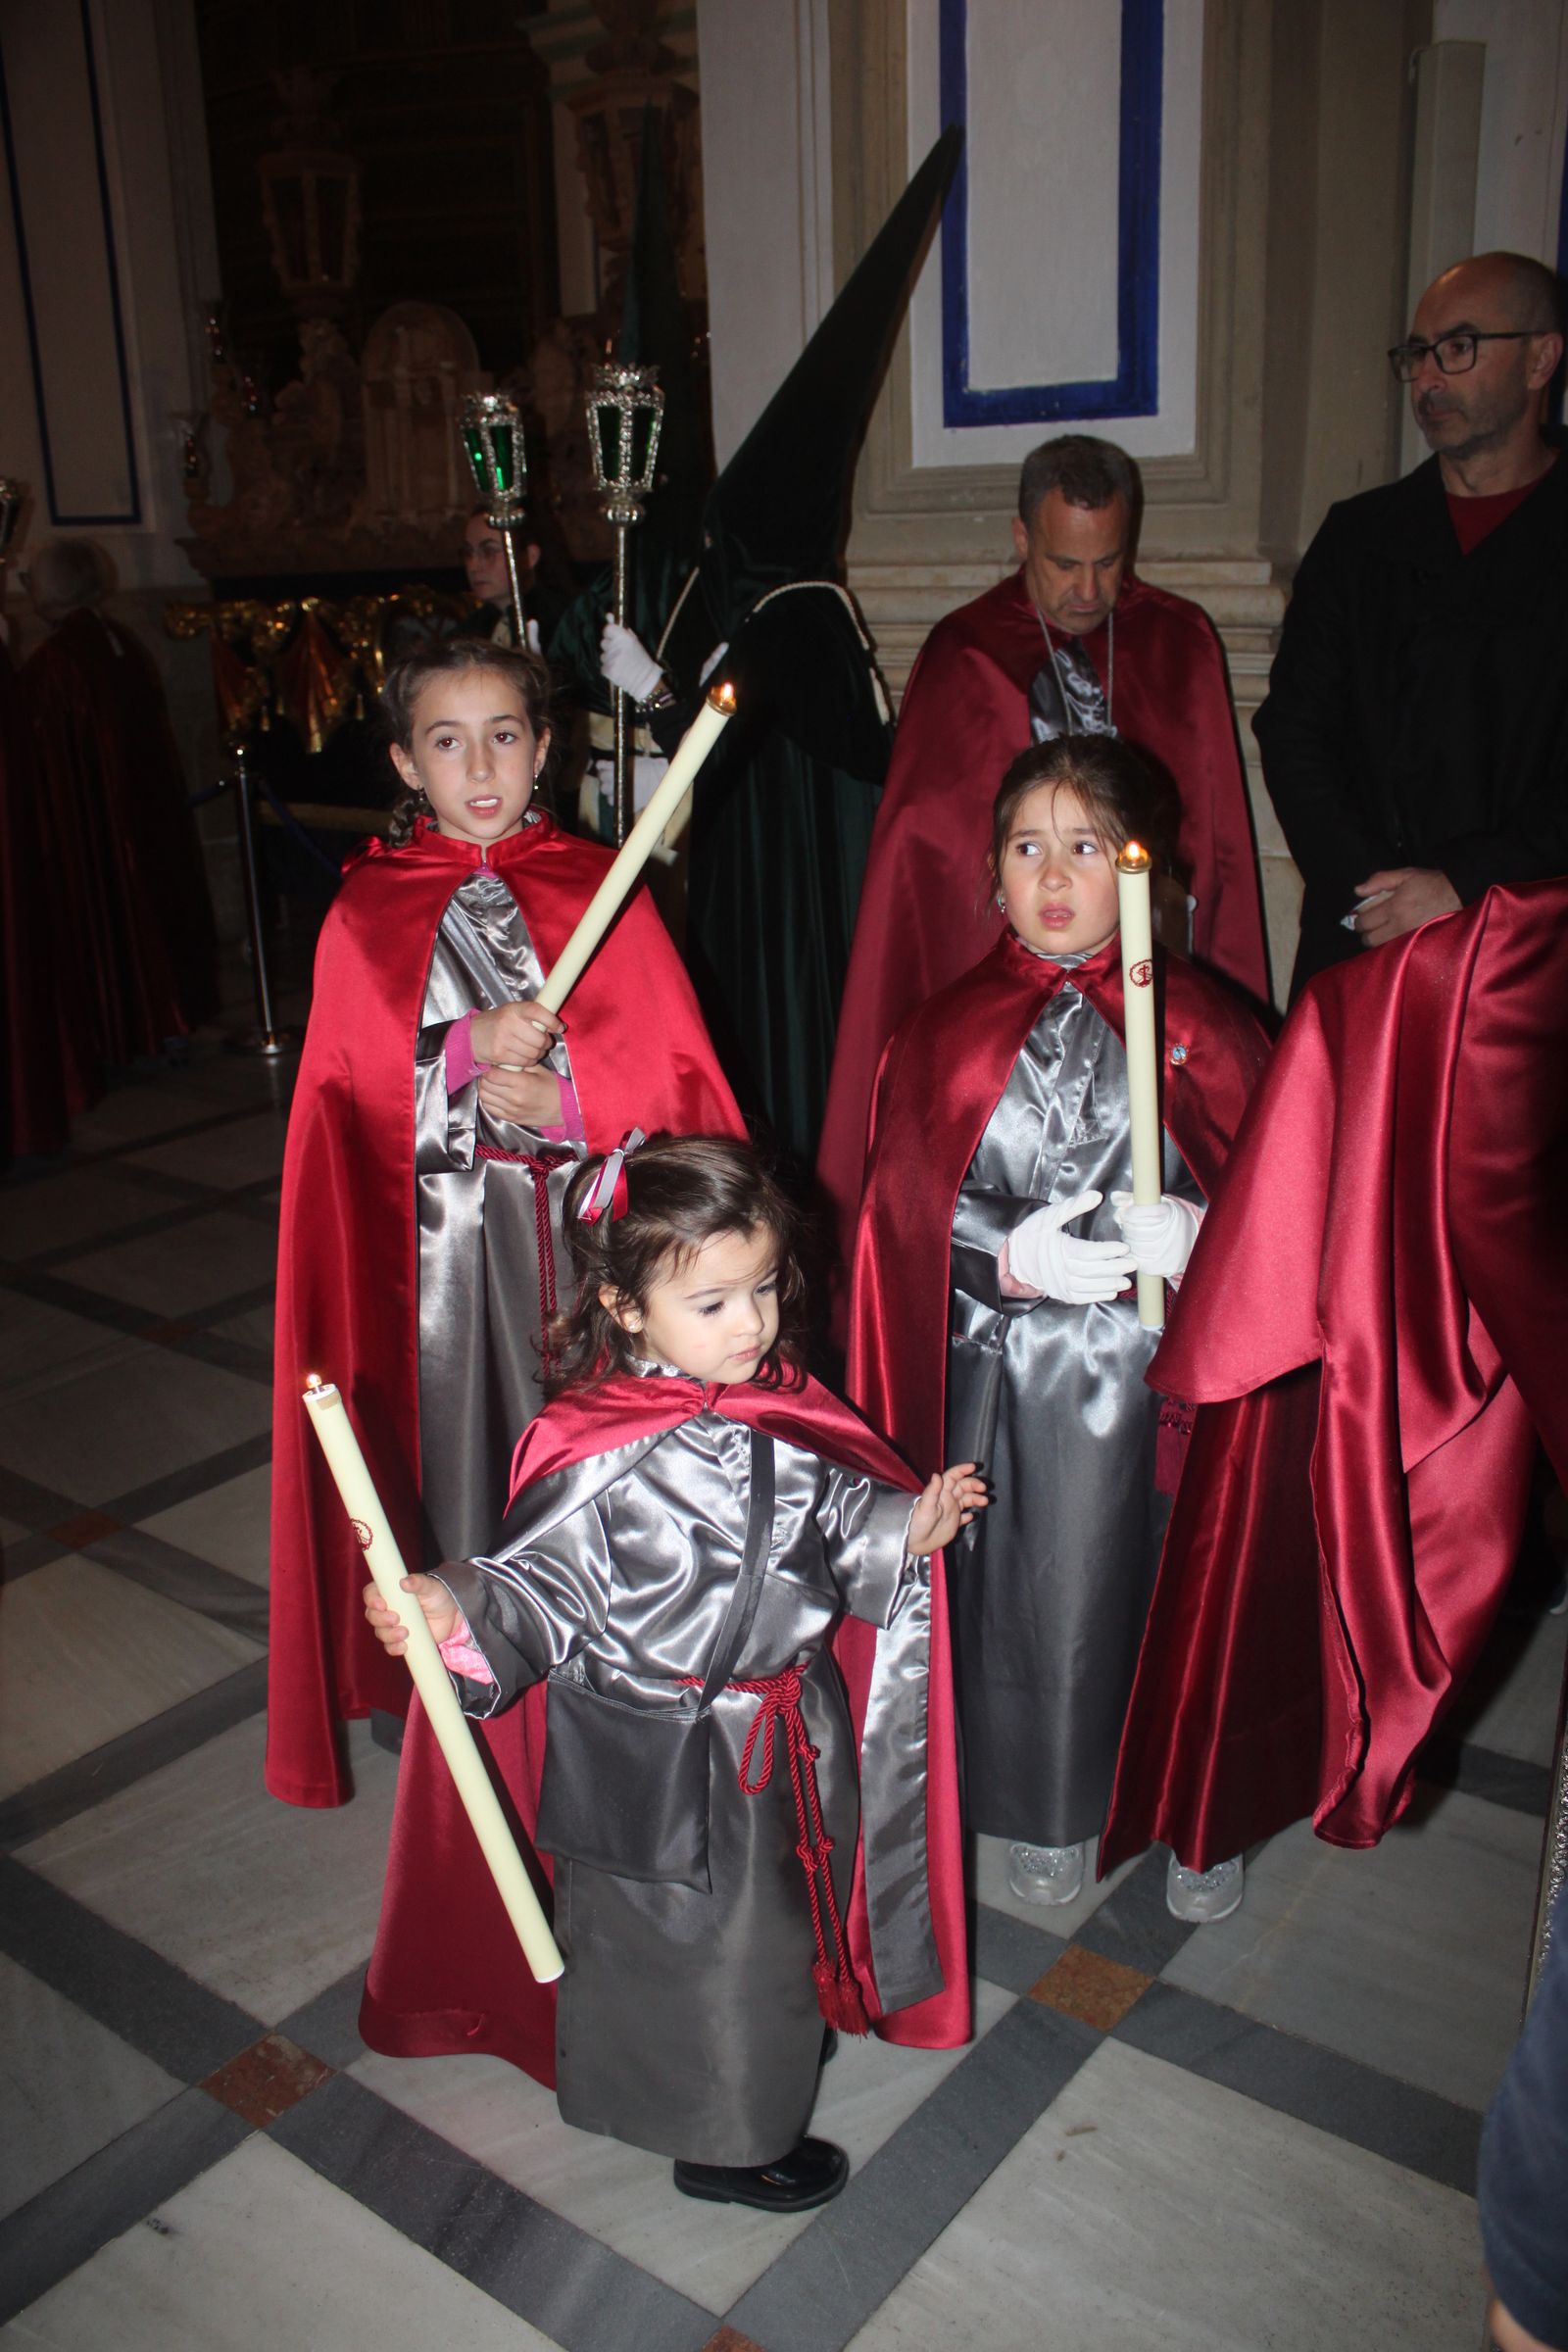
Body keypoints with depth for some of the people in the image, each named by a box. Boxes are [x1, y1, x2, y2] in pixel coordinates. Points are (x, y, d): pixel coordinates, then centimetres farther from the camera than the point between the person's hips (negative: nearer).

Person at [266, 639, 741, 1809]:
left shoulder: (601, 892, 4)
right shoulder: (367, 912, 5)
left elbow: (675, 1070, 0)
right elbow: (350, 1094, -2)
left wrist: (563, 1093, -16)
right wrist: (471, 1050, -18)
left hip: (586, 1225, 0)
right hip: (438, 1240, 0)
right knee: (460, 1440, 3)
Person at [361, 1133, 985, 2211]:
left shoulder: (782, 1412, -6)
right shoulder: (593, 1454, -24)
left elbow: (841, 1517, 8)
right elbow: (537, 1586, -19)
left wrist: (910, 1528, -8)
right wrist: (452, 1609, -36)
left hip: (787, 1741, 6)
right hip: (658, 1766, -6)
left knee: (777, 1922, 27)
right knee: (680, 1947, 13)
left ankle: (776, 2054, 57)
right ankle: (726, 2141, 39)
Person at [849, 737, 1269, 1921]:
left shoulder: (1198, 1019, 1)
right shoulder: (949, 1031, 3)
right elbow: (907, 1214, 1)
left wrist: (1198, 1234, -20)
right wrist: (1012, 1258, -16)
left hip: (1161, 1366, 0)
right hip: (1005, 1369, 1)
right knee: (1028, 1591, 9)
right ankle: (1045, 1814, 33)